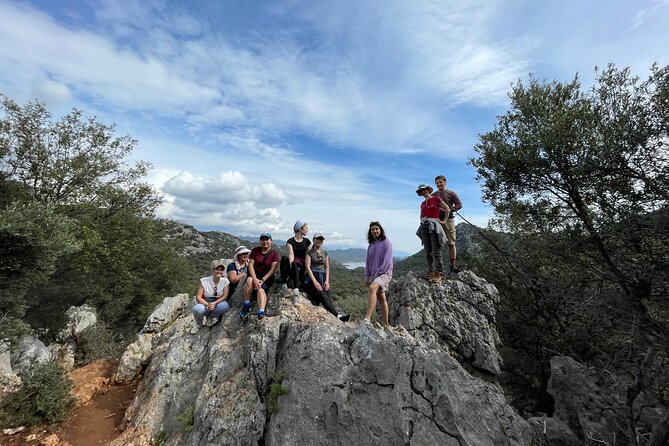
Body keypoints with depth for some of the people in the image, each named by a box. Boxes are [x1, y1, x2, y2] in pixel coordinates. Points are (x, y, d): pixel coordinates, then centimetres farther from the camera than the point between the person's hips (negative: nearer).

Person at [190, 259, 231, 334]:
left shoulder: (225, 281, -8)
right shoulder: (204, 281, -11)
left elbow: (225, 296, -11)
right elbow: (198, 297, -11)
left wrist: (214, 303, -28)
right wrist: (208, 304, -27)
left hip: (218, 304, 1)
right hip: (205, 304, 0)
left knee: (225, 305, -33)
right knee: (197, 309, -35)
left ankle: (210, 317, -1)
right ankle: (198, 323, 2)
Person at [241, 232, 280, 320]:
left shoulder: (274, 254, 0)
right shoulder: (255, 250, 4)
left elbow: (273, 269, -9)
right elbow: (250, 265, -5)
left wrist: (262, 280, -22)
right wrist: (255, 279, -21)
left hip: (267, 277, -2)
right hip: (254, 275, 2)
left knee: (261, 289, -31)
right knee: (249, 280, -32)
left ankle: (261, 312, -51)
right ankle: (246, 305, -21)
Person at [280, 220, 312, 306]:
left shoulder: (307, 241, 12)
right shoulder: (290, 241, 3)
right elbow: (291, 255, -13)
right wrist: (291, 265, -31)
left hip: (303, 266, 1)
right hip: (293, 266, -1)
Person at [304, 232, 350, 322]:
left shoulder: (325, 252, 16)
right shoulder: (309, 252, 0)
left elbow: (327, 267, 13)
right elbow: (308, 267, -8)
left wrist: (327, 281, -1)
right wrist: (315, 282, -16)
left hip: (322, 277, 5)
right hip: (312, 277, -5)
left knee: (329, 297, -14)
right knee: (322, 296, -22)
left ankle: (339, 313, -28)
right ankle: (338, 315, -31)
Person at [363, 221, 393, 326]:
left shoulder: (386, 243, -4)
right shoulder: (371, 245, 15)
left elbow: (387, 260, -11)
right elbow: (368, 261, 17)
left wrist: (378, 273, -14)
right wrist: (367, 276, 9)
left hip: (384, 273, -7)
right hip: (373, 275, 7)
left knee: (372, 288, -31)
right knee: (381, 298, 10)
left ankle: (367, 319, -39)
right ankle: (385, 325, 19)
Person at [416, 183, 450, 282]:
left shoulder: (436, 199, 3)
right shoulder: (422, 204, 20)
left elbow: (448, 210, 2)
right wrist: (424, 220, 5)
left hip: (434, 226, -6)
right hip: (424, 227, 6)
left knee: (436, 251, -9)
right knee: (428, 251, 3)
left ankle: (438, 273, -9)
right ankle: (430, 272, 7)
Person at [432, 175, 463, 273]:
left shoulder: (451, 193, 8)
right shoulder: (433, 195, 16)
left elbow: (459, 204, 1)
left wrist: (449, 210, -13)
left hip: (448, 220, -2)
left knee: (451, 243, -2)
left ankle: (453, 265, 2)